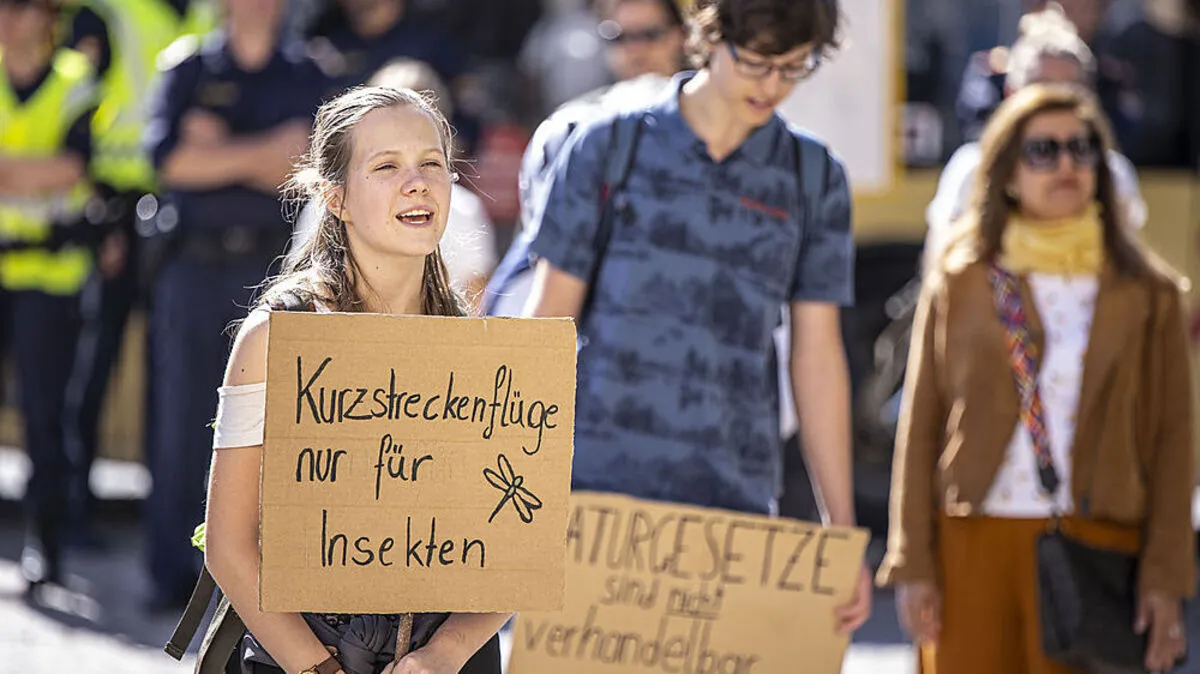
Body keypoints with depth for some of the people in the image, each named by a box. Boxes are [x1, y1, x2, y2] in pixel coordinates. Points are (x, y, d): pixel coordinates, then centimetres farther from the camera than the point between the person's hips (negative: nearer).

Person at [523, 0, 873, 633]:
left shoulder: (813, 180, 7)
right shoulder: (609, 146, 3)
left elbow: (817, 355, 8)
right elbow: (547, 322, 5)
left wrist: (842, 533, 5)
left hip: (734, 495, 1)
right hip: (596, 482, -1)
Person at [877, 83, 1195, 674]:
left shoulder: (1148, 294, 8)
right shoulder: (960, 283, 8)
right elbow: (920, 428, 7)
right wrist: (912, 564, 0)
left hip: (1098, 551, 0)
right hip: (974, 545, 0)